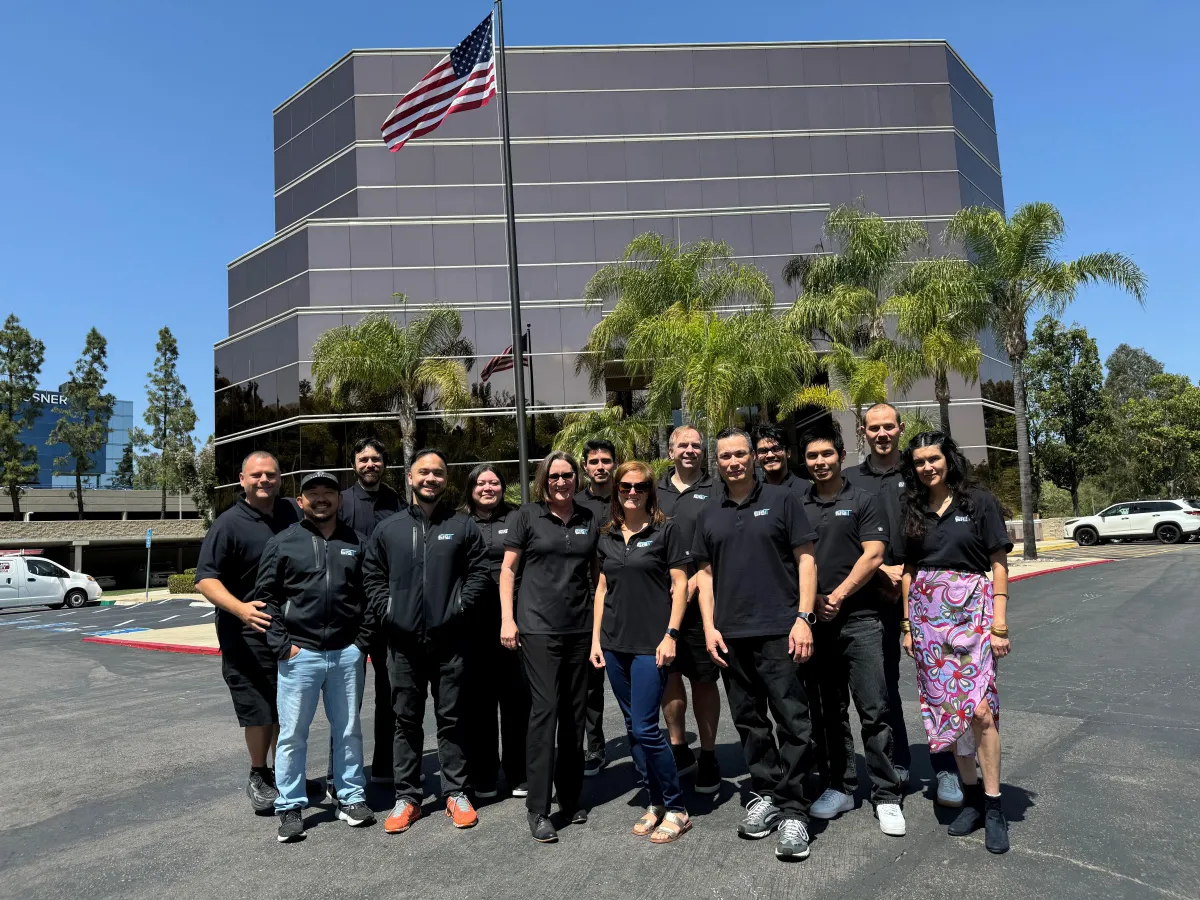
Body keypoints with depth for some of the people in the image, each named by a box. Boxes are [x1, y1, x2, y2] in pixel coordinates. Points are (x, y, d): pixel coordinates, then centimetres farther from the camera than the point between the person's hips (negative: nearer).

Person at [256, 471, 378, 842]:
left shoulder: (356, 543, 8)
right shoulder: (282, 543, 2)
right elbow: (266, 596, 0)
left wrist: (363, 640, 1)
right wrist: (282, 644, -6)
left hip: (347, 654, 2)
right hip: (299, 654, -2)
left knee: (348, 731, 11)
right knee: (292, 734, 5)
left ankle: (351, 798, 25)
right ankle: (290, 808, 19)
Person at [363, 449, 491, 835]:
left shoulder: (463, 527, 2)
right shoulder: (389, 529, 6)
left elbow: (480, 572, 2)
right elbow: (372, 575, 12)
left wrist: (460, 605, -7)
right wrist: (387, 606, 0)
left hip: (449, 640, -1)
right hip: (403, 642, 2)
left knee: (451, 717, 8)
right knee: (407, 720, 10)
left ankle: (456, 792, 20)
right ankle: (407, 797, 22)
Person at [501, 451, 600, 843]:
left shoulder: (589, 520, 9)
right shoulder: (528, 516, -1)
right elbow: (508, 568, 1)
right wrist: (507, 619, -6)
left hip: (580, 628, 4)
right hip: (538, 628, -4)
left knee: (575, 713, 10)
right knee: (544, 710, -7)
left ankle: (570, 797, 25)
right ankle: (538, 809, 2)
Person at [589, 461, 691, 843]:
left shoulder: (664, 530, -3)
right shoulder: (607, 537, 10)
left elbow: (680, 584, -5)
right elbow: (602, 588, 14)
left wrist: (670, 635, -12)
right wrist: (596, 639, 9)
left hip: (651, 643, -5)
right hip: (615, 643, 5)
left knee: (645, 728, -7)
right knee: (633, 728, 10)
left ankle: (677, 809, 10)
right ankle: (656, 803, 24)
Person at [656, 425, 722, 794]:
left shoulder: (714, 491, -1)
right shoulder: (655, 491, 11)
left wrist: (694, 581, -15)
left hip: (701, 598, -3)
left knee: (703, 679, 5)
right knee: (667, 674, 9)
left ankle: (708, 757, 18)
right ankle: (679, 749, 25)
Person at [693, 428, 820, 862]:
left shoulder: (781, 500, 1)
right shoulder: (709, 514, 11)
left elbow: (805, 558, -2)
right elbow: (705, 573, 13)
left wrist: (803, 618, -10)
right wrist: (709, 627, 4)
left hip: (779, 631, -4)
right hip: (730, 635, 4)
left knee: (792, 720, -3)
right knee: (749, 721, 13)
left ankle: (792, 811, 6)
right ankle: (765, 794, 28)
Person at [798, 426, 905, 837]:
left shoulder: (862, 501, 2)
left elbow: (873, 556, -7)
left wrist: (837, 597, -11)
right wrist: (813, 601, -6)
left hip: (859, 619, -3)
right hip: (815, 622, 3)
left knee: (873, 710, -2)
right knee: (828, 711, 11)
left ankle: (886, 796, 9)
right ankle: (840, 787, 23)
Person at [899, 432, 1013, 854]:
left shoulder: (979, 502, -1)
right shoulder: (912, 511, 10)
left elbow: (999, 564, -1)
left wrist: (999, 623, -7)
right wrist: (907, 623, 9)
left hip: (972, 609, -4)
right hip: (927, 615, 4)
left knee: (979, 707, -11)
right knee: (945, 708, 6)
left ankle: (993, 806, 3)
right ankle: (971, 796, 21)